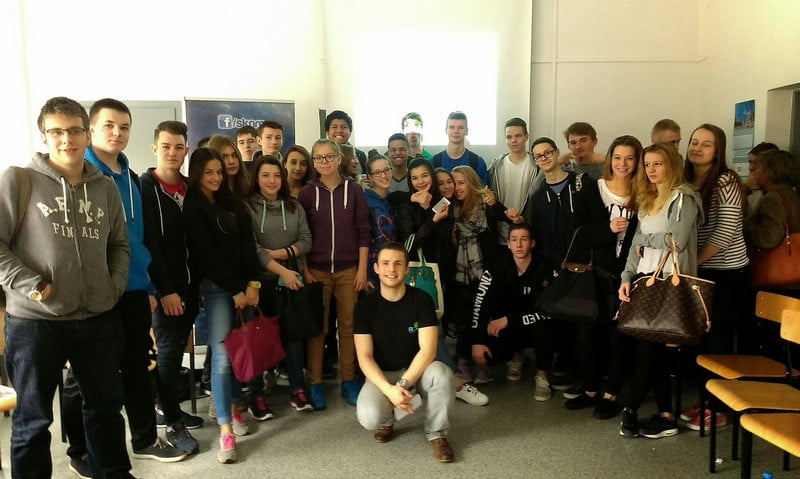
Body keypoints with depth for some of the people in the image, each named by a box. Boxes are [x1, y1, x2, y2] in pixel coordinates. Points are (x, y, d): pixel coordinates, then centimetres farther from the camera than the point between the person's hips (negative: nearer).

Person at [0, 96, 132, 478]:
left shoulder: (106, 188, 8)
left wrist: (116, 285, 3)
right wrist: (31, 285, -14)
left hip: (99, 319, 4)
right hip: (35, 321, -4)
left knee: (107, 405, 17)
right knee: (33, 418, 12)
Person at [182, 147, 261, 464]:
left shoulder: (232, 203, 16)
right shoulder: (191, 208, -2)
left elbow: (247, 245, 9)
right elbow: (205, 255, -8)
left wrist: (252, 283, -3)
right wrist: (235, 290, -9)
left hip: (244, 285, 6)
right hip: (216, 287, -6)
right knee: (222, 355, -10)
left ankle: (232, 406, 23)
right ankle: (225, 430, -6)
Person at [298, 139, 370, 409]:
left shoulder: (354, 190, 2)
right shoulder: (307, 192, 2)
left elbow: (363, 231, 2)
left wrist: (362, 269, -2)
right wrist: (305, 272, -4)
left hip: (348, 270, 0)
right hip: (316, 270, 0)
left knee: (349, 325, 5)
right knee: (317, 327, 3)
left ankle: (348, 380, 17)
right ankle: (315, 382, 13)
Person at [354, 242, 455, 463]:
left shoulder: (422, 299, -11)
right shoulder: (365, 306, -8)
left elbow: (428, 350, -17)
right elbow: (365, 357, -12)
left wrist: (403, 384, -28)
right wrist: (389, 390, -27)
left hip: (417, 369, 0)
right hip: (381, 375, 0)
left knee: (442, 373, -34)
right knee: (369, 418, -29)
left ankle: (436, 434, -7)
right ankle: (387, 420, 11)